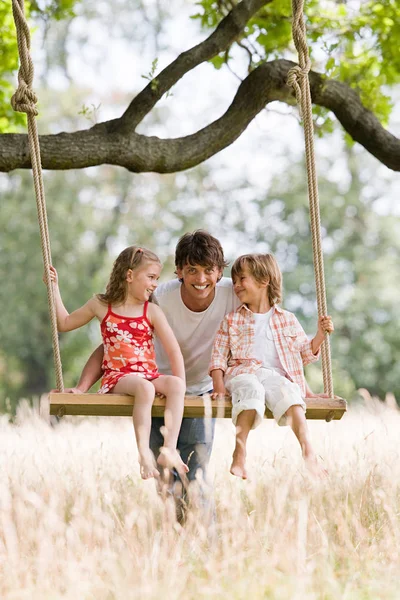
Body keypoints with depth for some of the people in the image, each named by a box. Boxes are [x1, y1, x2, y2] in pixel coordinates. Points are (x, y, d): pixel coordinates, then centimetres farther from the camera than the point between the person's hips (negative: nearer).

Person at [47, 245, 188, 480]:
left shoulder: (152, 311, 9)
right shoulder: (101, 305, 10)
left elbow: (173, 350, 4)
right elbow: (65, 323, 22)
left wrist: (178, 386, -8)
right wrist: (55, 288, 17)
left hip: (150, 375, 2)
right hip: (117, 377, -2)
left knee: (175, 384, -32)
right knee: (144, 387, -37)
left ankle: (169, 448, -38)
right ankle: (144, 453, -43)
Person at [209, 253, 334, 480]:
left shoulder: (287, 320, 21)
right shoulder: (232, 321, 20)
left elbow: (305, 353, 22)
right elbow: (219, 356, 13)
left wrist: (321, 334, 5)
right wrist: (218, 385, -4)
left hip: (276, 375, 1)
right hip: (242, 373, -1)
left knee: (289, 394, -34)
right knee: (252, 392, -38)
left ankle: (309, 454, -45)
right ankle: (239, 456, -48)